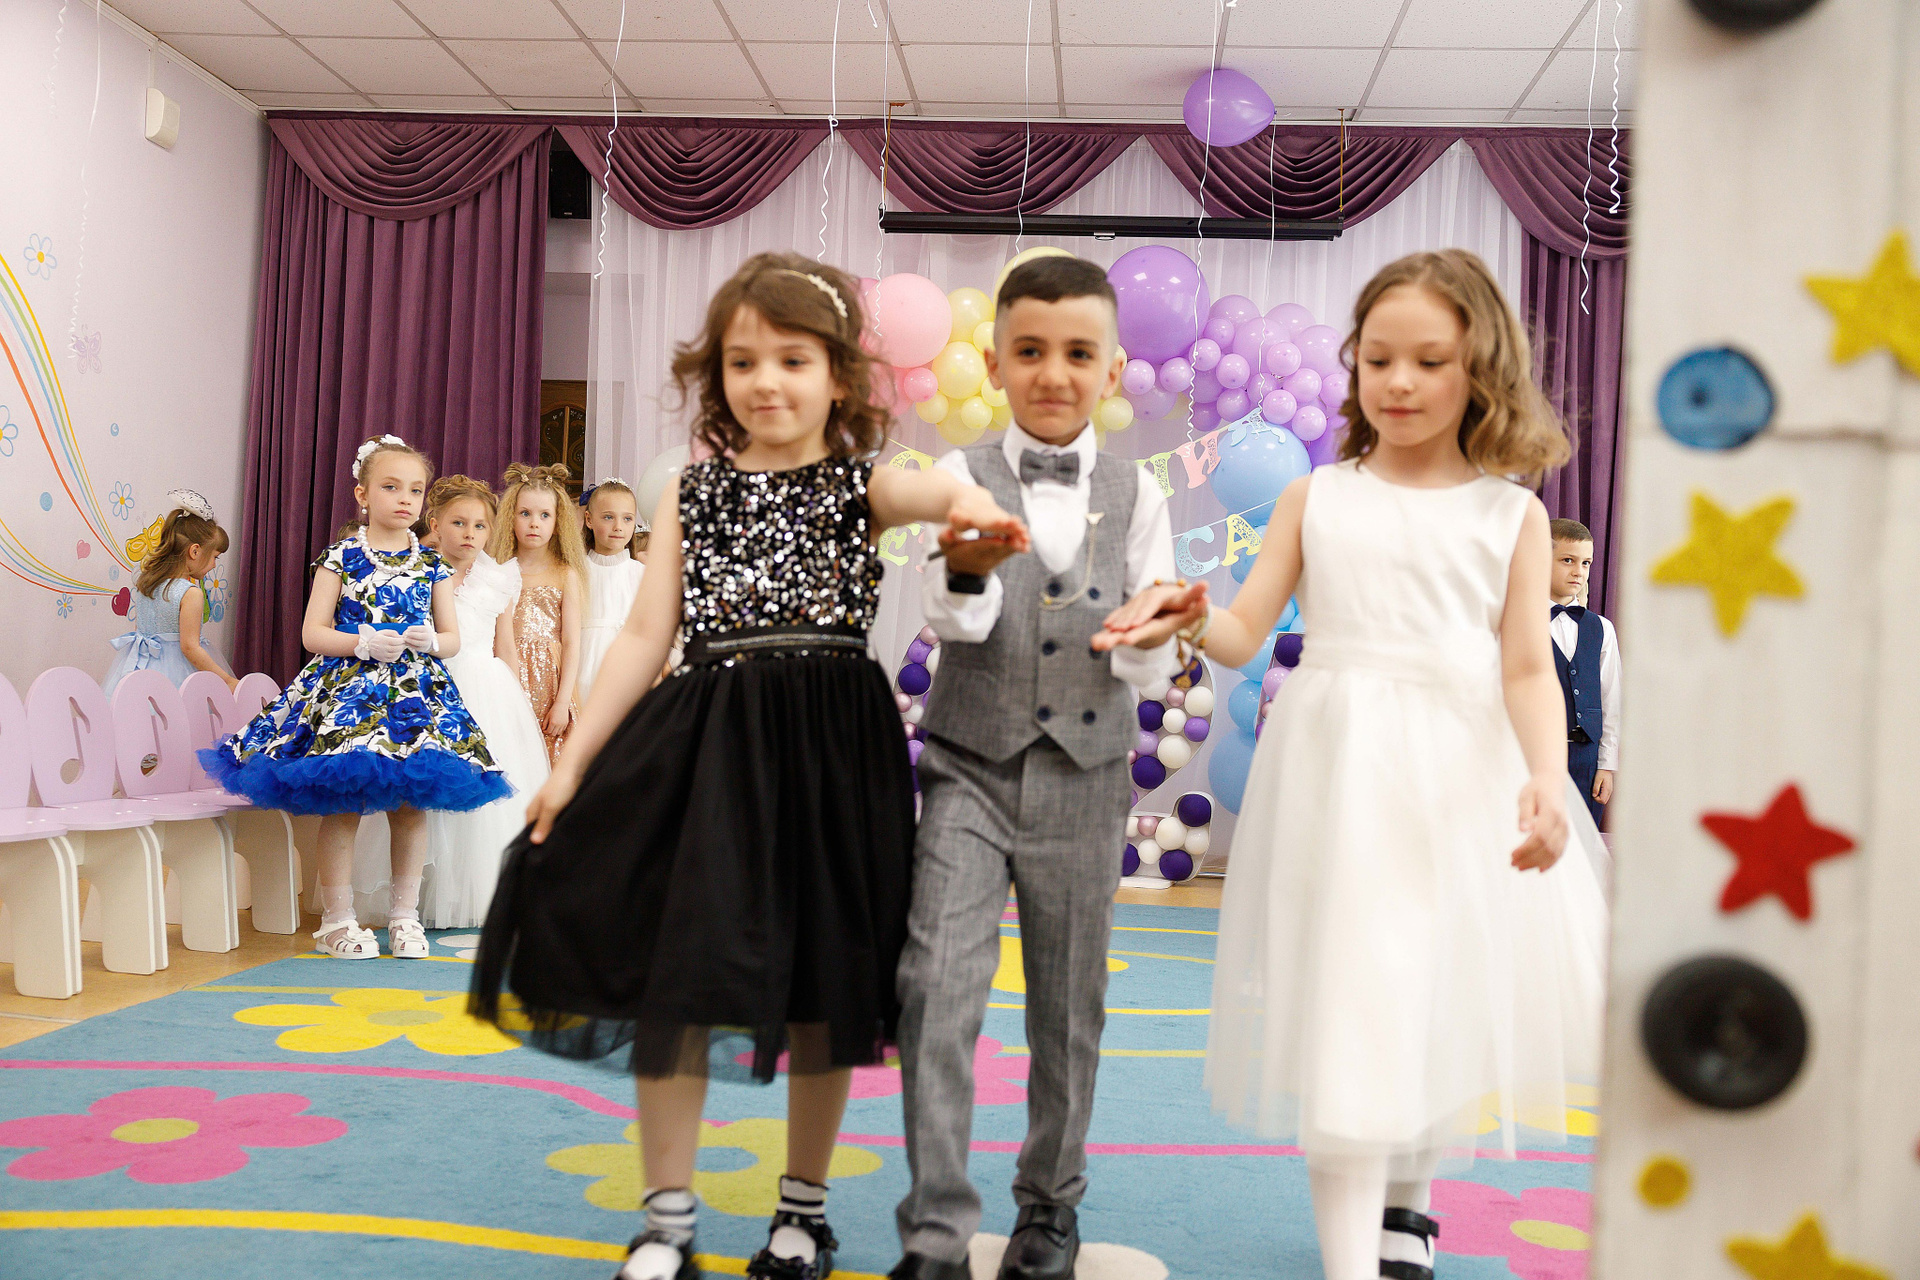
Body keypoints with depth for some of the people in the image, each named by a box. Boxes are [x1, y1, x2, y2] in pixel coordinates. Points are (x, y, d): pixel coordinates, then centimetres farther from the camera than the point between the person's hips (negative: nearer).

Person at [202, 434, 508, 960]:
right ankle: (337, 920, 10)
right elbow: (312, 633, -3)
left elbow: (452, 638, 9)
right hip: (350, 688, -3)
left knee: (411, 807, 6)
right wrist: (364, 643, -18)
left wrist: (432, 641, -13)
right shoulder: (342, 557, 0)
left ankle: (405, 915, 19)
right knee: (344, 804, -2)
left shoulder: (431, 565, 8)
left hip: (416, 693, 3)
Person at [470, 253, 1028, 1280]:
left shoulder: (858, 485, 2)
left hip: (829, 746, -1)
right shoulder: (693, 494, 8)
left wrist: (963, 499, -48)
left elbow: (920, 488, -23)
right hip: (705, 742, 2)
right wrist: (572, 762, 2)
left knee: (824, 987, 8)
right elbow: (644, 636, 7)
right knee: (669, 976, 0)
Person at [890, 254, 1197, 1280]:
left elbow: (1155, 666, 5)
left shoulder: (1135, 494, 5)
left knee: (1069, 1002, 11)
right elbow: (952, 623, -14)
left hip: (1084, 778, 2)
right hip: (971, 769, -2)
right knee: (938, 985, -12)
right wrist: (965, 570, -36)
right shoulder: (962, 477, 0)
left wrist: (1147, 639, -19)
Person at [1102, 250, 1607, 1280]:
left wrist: (1546, 779, -17)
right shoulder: (1315, 498, 7)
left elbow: (1527, 669, -1)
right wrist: (1191, 620, -19)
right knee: (1351, 1006, -4)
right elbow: (1244, 632, 2)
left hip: (1467, 778, 1)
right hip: (1343, 776, -1)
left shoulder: (1511, 513, 6)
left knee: (1450, 998, 10)